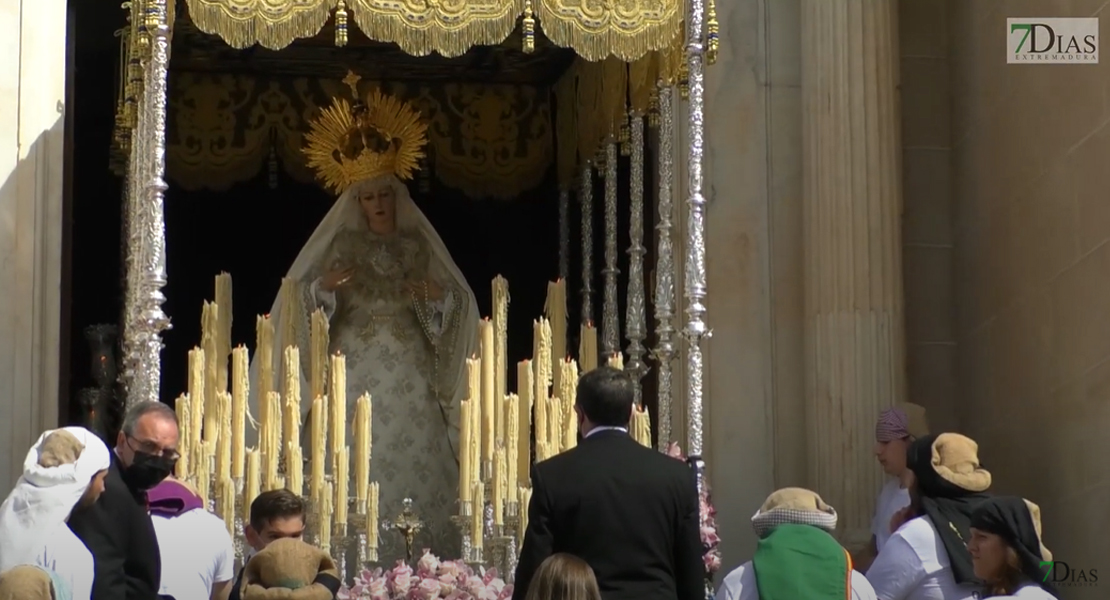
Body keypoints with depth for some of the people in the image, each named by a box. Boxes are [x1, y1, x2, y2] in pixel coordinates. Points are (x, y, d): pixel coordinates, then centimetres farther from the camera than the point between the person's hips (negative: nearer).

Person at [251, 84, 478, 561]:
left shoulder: (420, 247, 10)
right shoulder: (342, 246, 7)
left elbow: (456, 304, 9)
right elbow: (305, 303, 1)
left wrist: (438, 296, -12)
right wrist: (323, 287, -19)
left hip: (410, 373, 1)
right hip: (356, 370, -1)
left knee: (413, 462, -6)